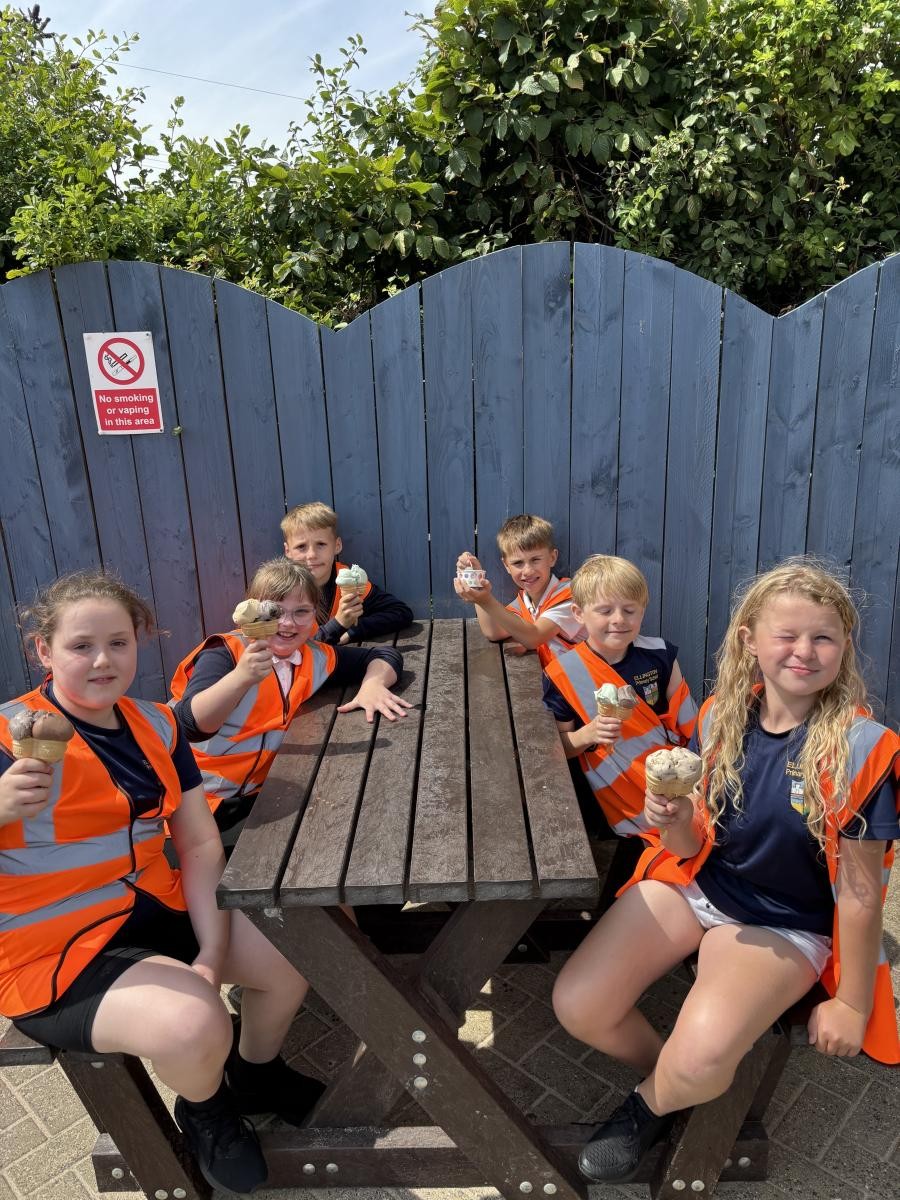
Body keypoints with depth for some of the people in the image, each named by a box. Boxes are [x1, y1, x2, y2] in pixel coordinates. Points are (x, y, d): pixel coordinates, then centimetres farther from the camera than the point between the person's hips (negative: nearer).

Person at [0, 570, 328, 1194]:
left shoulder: (156, 725, 1)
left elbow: (200, 843, 1)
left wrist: (212, 952, -8)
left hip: (157, 908, 6)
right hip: (55, 952, -6)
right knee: (196, 1023, -28)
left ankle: (256, 1075, 32)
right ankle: (205, 1111, 12)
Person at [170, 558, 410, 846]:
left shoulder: (314, 659, 3)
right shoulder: (224, 653, -15)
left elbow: (385, 655, 11)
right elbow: (191, 724, -28)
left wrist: (372, 684, -11)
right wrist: (242, 677, -43)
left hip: (262, 791, 6)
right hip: (206, 803, -5)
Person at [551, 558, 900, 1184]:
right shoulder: (724, 716, -8)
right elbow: (694, 846, 0)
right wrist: (674, 822, -23)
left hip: (786, 925, -3)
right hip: (696, 884, 4)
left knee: (700, 1055, -29)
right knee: (576, 1005, -10)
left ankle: (653, 1102, 10)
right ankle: (675, 1076, 22)